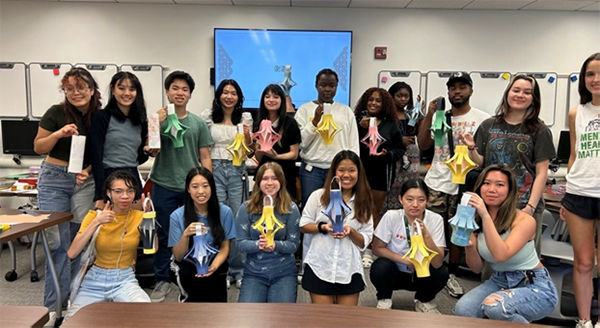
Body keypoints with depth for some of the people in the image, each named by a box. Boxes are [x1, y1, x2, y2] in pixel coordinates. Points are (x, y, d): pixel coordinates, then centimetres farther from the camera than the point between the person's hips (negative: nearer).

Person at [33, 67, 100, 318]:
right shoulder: (56, 113, -7)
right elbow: (38, 147, -3)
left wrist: (88, 171, -10)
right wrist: (59, 133, -20)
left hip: (85, 181, 3)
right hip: (54, 179, -2)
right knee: (58, 243, 0)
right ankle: (53, 306, 12)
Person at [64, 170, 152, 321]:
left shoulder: (138, 216, -4)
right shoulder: (95, 215, -4)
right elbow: (72, 253, -14)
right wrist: (96, 223, -23)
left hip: (125, 279, -1)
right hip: (95, 279, 1)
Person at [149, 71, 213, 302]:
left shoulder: (198, 123, 6)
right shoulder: (158, 118, 3)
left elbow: (205, 158, 8)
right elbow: (153, 152, -3)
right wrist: (157, 123, -14)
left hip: (192, 187, 1)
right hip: (164, 187, -1)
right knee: (163, 236, 7)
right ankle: (162, 281, 20)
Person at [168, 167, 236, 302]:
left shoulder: (225, 212, -4)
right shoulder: (177, 216, -6)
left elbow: (224, 248, 2)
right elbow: (178, 257, -2)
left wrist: (213, 266, -16)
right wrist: (185, 235, -20)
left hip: (216, 268, 0)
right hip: (190, 271, 0)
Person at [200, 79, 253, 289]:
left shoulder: (245, 118, 6)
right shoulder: (208, 116, 3)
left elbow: (248, 149, 9)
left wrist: (248, 137, -11)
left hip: (237, 171, 1)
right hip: (215, 169, -1)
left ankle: (238, 270, 19)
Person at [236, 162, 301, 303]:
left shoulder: (291, 208, -6)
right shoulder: (246, 208, -5)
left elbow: (294, 244, -7)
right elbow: (241, 243, -5)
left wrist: (275, 245, -27)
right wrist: (258, 244, -26)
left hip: (284, 273, 0)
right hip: (254, 273, 0)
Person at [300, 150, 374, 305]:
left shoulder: (363, 202, 1)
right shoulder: (319, 195, -3)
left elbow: (365, 241, 2)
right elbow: (303, 225, 1)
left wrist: (350, 232, -18)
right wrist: (323, 227, -16)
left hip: (349, 269, 1)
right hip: (319, 267, -1)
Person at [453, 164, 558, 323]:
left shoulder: (524, 220, -17)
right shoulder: (477, 221, -3)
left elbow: (500, 255, -33)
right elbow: (477, 268, -1)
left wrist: (485, 216, -35)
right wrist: (469, 247, -21)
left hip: (535, 287, -5)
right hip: (499, 281, 5)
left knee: (493, 306, -33)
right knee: (462, 310, -18)